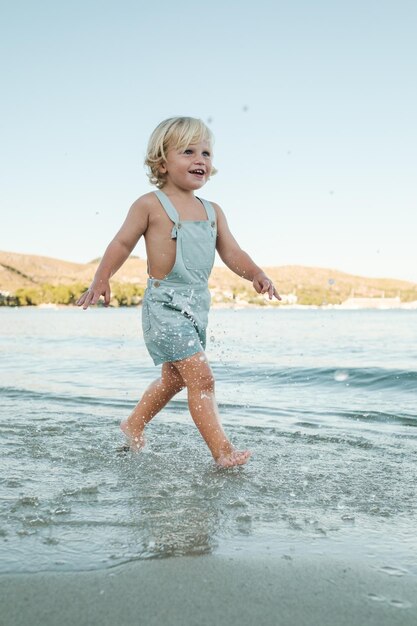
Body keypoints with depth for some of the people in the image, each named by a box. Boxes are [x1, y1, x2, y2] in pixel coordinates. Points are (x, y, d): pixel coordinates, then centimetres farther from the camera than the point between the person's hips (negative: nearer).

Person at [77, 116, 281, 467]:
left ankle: (133, 426, 41)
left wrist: (256, 274, -10)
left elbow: (232, 252, 7)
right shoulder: (150, 205, -6)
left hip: (197, 304, 8)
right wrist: (101, 279, -11)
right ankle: (223, 452, -8)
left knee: (174, 378, 20)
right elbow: (122, 244, -1)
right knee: (201, 378, -13)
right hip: (164, 304, -8)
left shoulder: (213, 211, 11)